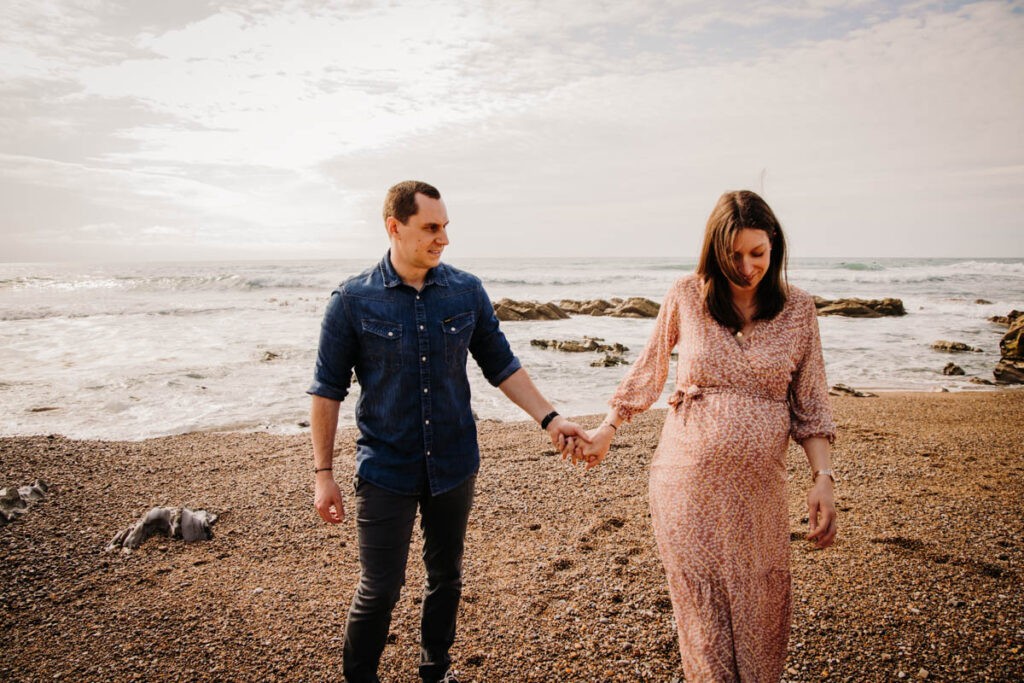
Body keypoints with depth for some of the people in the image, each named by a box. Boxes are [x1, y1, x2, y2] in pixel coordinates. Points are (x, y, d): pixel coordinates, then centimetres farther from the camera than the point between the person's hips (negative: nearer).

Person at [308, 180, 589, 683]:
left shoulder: (466, 292, -1)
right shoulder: (353, 300, -9)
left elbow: (500, 365, 7)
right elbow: (328, 390, -4)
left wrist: (549, 418, -1)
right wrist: (323, 473, -4)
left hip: (455, 465, 3)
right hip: (385, 468, -3)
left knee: (446, 576, 16)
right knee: (379, 589, 3)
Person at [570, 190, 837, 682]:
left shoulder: (798, 310, 0)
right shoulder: (686, 297, -3)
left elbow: (809, 404, 4)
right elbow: (649, 370, 10)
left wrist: (822, 478, -7)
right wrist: (607, 429, 16)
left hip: (758, 488, 2)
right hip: (687, 480, -1)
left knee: (759, 612, 14)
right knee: (705, 617, 7)